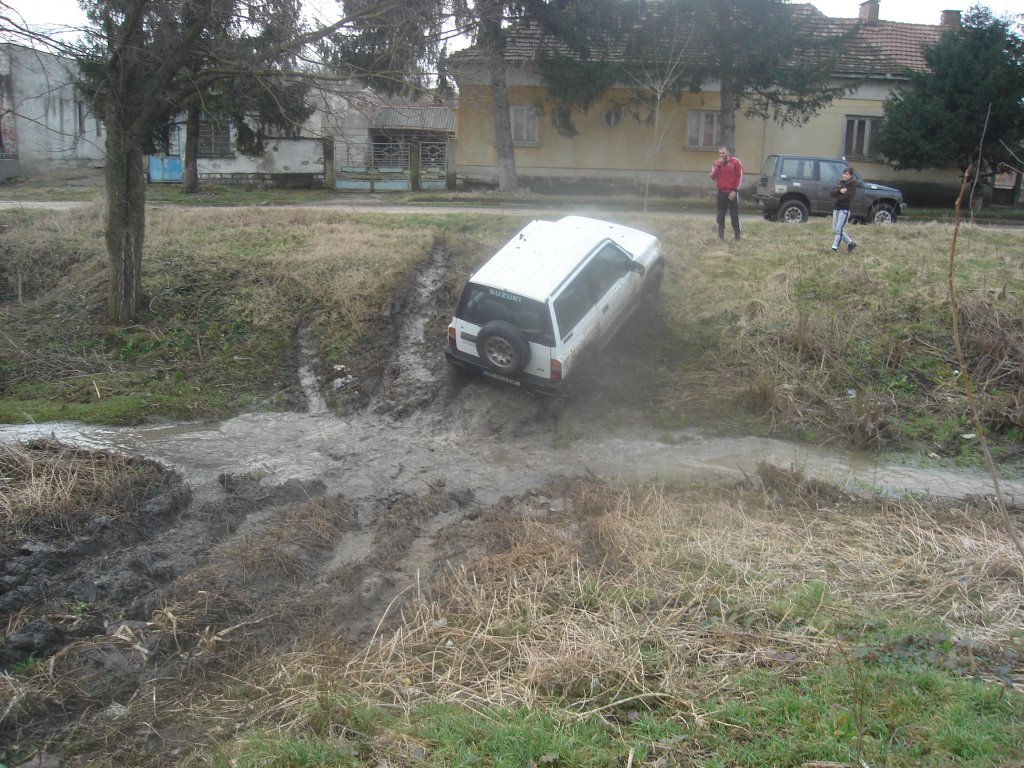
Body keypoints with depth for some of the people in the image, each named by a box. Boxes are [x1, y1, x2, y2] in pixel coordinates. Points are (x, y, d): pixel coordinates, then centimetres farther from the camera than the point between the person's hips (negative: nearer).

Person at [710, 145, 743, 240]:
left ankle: (737, 236, 2)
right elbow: (713, 176, -1)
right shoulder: (716, 163, 8)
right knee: (721, 215, 5)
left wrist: (734, 191, -10)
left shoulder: (735, 162, -3)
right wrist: (718, 166, -13)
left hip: (732, 192, -3)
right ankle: (721, 236, 11)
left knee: (734, 215, -2)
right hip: (721, 192, 4)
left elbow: (740, 177, -5)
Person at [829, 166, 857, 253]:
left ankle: (834, 248, -7)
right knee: (835, 230, 10)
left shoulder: (853, 184, -6)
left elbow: (847, 197, -18)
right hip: (836, 208, 8)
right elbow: (832, 193, -1)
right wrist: (839, 191, -18)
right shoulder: (840, 182, 11)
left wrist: (837, 196, -7)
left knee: (839, 229, -11)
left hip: (845, 209, -7)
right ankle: (851, 243, 24)